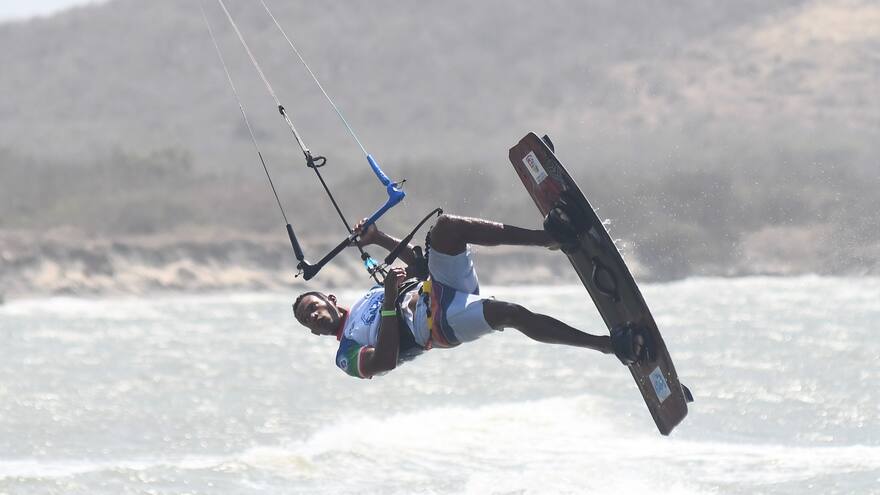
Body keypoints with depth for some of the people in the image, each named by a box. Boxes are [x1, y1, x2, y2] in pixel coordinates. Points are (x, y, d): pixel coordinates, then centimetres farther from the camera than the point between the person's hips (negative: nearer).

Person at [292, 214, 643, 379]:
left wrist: (379, 239, 18)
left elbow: (418, 263, 31)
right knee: (511, 314, -34)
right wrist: (390, 304, -14)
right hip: (440, 321, -6)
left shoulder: (371, 295, 34)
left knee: (445, 228, -22)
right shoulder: (347, 356, 11)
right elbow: (386, 362, -10)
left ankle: (551, 237, -27)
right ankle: (610, 346, -33)